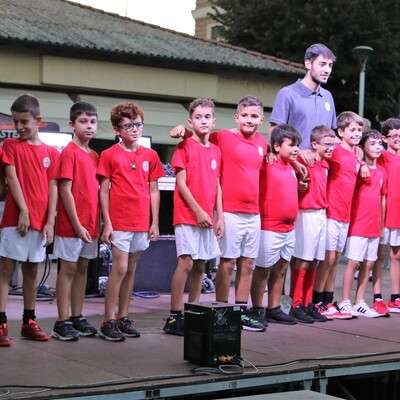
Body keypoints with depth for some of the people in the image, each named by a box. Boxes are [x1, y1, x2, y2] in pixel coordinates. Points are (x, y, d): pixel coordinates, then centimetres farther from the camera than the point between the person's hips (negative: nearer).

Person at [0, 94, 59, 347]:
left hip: (40, 222, 3)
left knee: (32, 272, 10)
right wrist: (23, 211, -15)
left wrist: (50, 222, -2)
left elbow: (52, 188, 5)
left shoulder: (51, 152, 9)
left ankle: (29, 322, 19)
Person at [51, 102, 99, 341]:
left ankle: (77, 318, 19)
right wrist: (77, 224, -17)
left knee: (82, 268, 11)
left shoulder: (94, 155, 11)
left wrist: (97, 222, 8)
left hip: (90, 224, 7)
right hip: (72, 223, -7)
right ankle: (63, 323, 3)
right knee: (68, 269, -2)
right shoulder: (69, 153, -10)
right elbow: (65, 190, -14)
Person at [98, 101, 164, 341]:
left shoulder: (150, 155, 9)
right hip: (119, 221, -4)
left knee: (131, 270, 9)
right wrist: (107, 222, -8)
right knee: (120, 268, -8)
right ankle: (109, 321, -3)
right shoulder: (110, 155, -1)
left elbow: (154, 190, 11)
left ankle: (123, 317, 18)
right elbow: (104, 190, -2)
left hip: (142, 222, 4)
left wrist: (155, 222, 7)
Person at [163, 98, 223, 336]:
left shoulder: (216, 151, 12)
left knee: (201, 265, 8)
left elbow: (217, 186, 15)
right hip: (187, 216, -6)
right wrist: (198, 211, -13)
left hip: (208, 218, 6)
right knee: (186, 263, -11)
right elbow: (181, 183, -9)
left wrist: (220, 217, 9)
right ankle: (175, 317, -6)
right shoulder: (185, 147, -5)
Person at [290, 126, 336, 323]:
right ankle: (296, 305, 3)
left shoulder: (325, 164, 13)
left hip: (322, 215, 8)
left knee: (314, 262, 11)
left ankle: (308, 303, 18)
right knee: (303, 262, -3)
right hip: (307, 215, -7)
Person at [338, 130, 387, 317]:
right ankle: (345, 302, 5)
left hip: (374, 227, 6)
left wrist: (382, 224, 15)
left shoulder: (382, 172, 11)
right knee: (353, 262, -3)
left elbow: (383, 198, 16)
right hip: (358, 224, -6)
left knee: (368, 264, 8)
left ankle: (360, 302, 16)